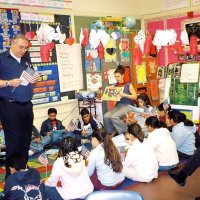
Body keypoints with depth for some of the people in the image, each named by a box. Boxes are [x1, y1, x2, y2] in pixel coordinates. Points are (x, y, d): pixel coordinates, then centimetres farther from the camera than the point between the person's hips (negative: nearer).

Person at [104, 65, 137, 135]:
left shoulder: (128, 85, -2)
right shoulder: (114, 86, 9)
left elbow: (135, 96, -7)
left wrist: (124, 95, -19)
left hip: (127, 105, -5)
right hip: (118, 105, 5)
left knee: (114, 116, -30)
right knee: (106, 116, -22)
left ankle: (125, 132, -14)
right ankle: (111, 133, -5)